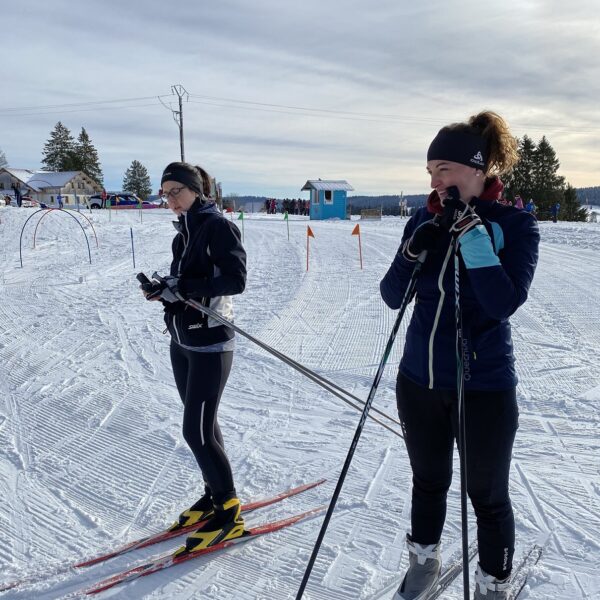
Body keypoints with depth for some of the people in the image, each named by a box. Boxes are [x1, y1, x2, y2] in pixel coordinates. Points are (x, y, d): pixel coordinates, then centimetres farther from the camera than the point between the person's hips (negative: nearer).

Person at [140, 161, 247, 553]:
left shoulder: (218, 226, -12)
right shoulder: (185, 230, 13)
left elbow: (235, 279, -20)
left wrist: (182, 286, -23)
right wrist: (163, 287, -3)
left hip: (210, 343, -8)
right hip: (182, 340, 9)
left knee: (196, 430, -5)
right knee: (202, 423, 16)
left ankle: (228, 512, 11)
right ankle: (214, 494, 33)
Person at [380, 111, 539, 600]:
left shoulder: (514, 224, -10)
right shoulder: (424, 221, 0)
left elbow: (504, 302, -23)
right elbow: (393, 297, -1)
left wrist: (470, 231, -24)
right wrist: (414, 252, -18)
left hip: (484, 387, -3)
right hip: (419, 380, 4)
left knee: (487, 495, 13)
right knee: (428, 480, 22)